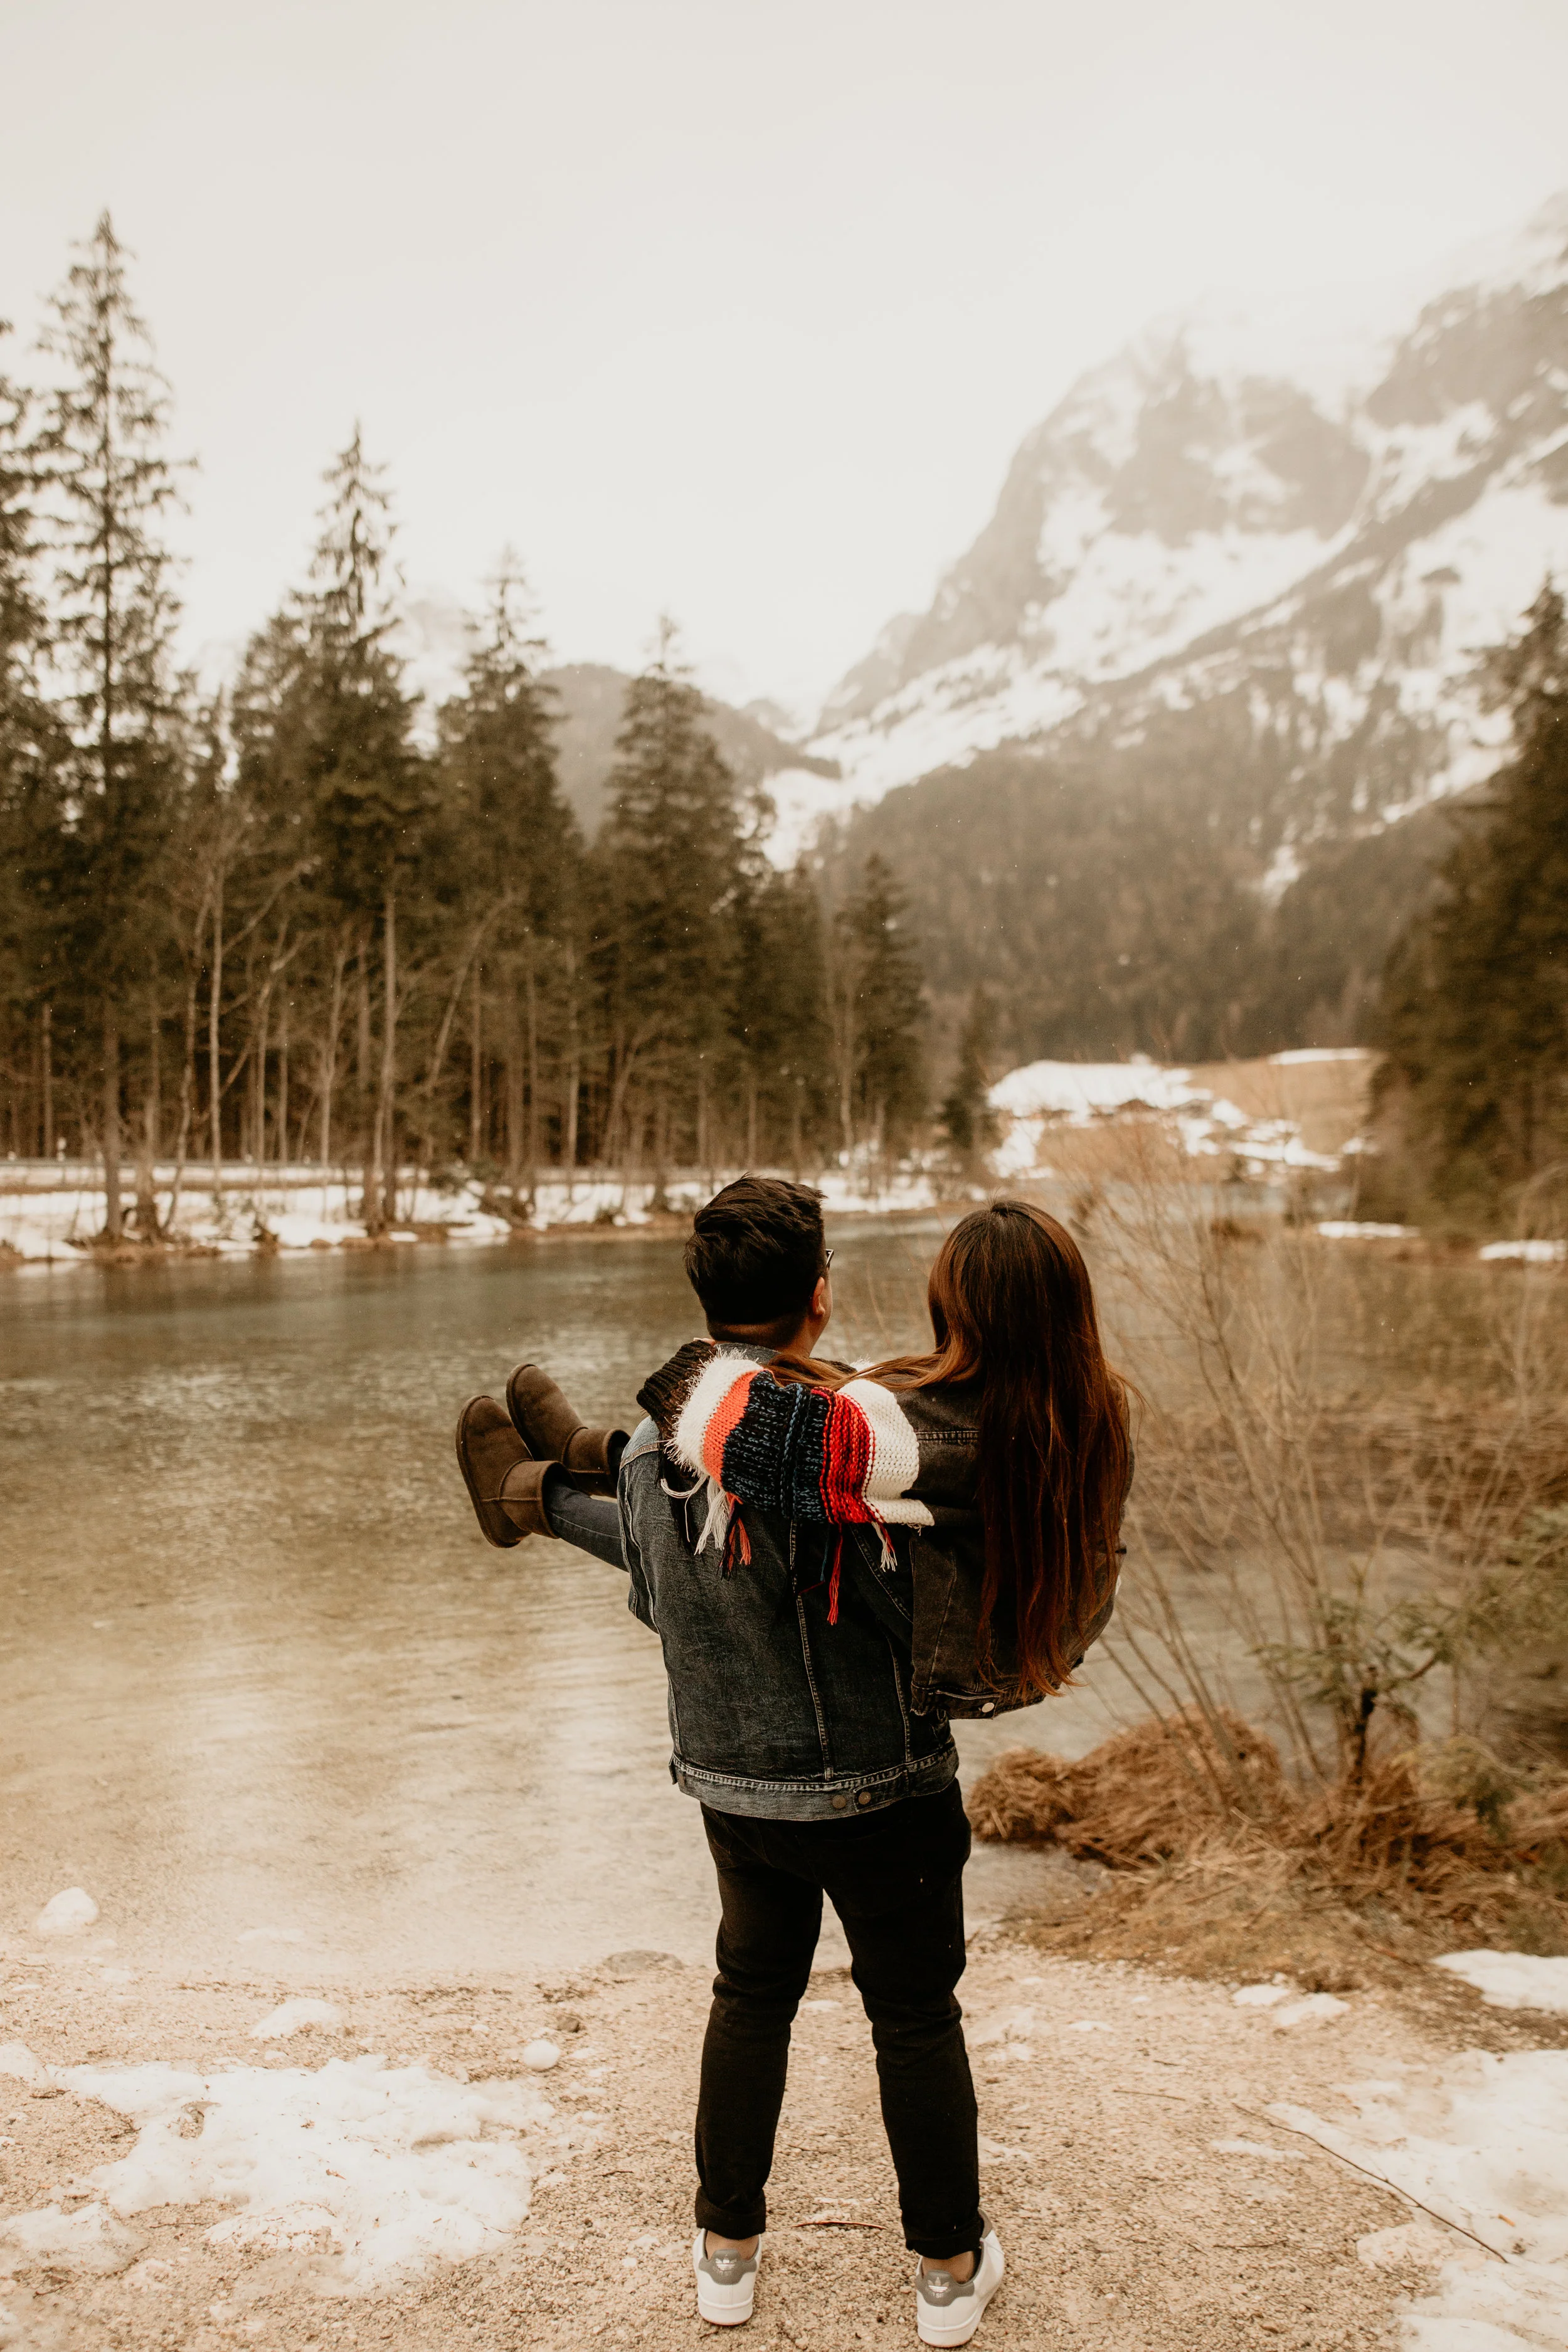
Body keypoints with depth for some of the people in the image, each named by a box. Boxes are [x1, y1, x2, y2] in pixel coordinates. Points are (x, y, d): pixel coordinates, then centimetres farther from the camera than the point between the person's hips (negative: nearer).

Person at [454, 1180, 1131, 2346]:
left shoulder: (656, 1450, -9)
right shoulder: (848, 1425, -26)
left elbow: (659, 1600, 2)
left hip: (732, 1782, 4)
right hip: (882, 1789, -4)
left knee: (752, 1995, 26)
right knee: (916, 2018, 18)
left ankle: (728, 2251, 39)